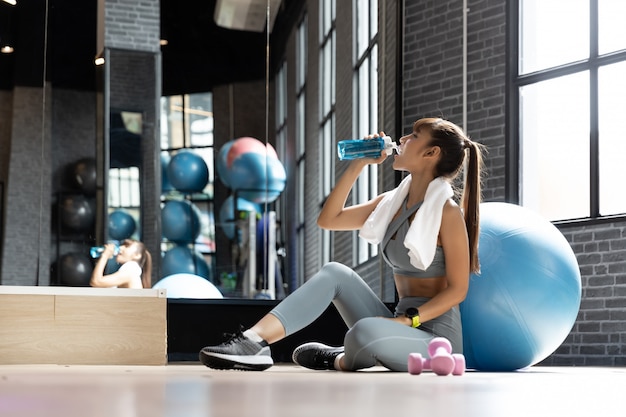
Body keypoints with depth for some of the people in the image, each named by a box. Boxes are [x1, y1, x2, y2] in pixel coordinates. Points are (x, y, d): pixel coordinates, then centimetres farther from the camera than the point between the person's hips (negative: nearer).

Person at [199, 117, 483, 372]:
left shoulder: (447, 211, -10)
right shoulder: (393, 202, 13)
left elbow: (457, 289, -12)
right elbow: (328, 219, 12)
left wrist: (407, 320, -22)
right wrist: (357, 165, 7)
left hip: (436, 337, -8)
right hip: (402, 326, 8)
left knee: (364, 331, -36)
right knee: (335, 272, -6)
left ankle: (338, 360, -1)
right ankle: (253, 341, -21)